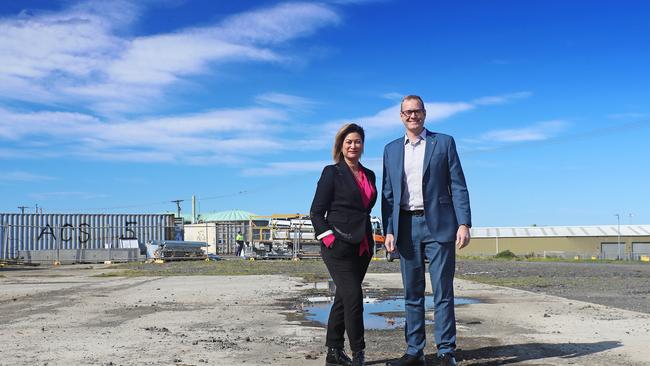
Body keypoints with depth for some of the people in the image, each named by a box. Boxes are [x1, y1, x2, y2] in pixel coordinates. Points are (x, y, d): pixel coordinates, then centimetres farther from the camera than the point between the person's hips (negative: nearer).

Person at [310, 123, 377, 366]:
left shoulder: (369, 175, 15)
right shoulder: (332, 173, -2)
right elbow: (316, 211, -5)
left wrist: (369, 238, 13)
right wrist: (329, 238, -14)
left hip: (362, 247, 6)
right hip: (338, 246, -6)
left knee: (343, 298, 11)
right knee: (353, 297, -10)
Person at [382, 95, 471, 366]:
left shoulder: (444, 142, 5)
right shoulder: (391, 150, 14)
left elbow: (458, 186, 0)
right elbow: (388, 194, 12)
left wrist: (464, 224, -9)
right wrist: (388, 230, 2)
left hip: (438, 225, -3)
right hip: (406, 227, 3)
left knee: (443, 292, -1)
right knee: (412, 293, 8)